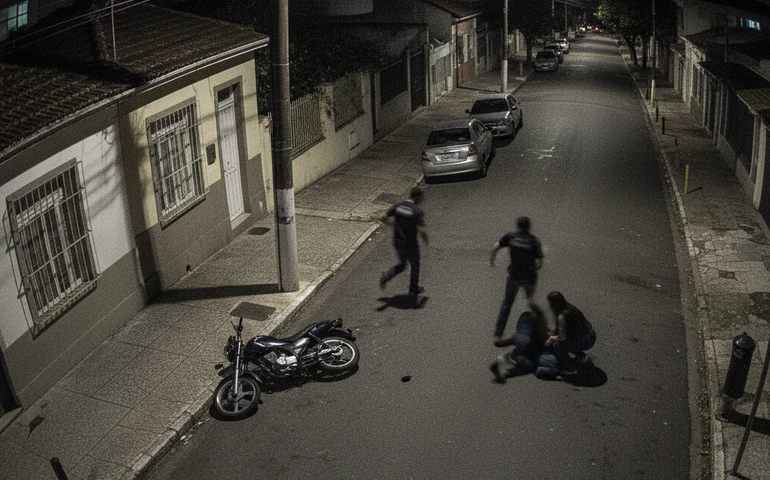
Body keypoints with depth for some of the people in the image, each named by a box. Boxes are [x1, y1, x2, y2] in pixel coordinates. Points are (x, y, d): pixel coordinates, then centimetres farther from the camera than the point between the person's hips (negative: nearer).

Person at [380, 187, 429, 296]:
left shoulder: (398, 206, -3)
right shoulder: (417, 211, -20)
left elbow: (387, 214, 11)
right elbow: (421, 230, -26)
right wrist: (427, 241, -8)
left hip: (397, 243, 5)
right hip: (410, 245, -5)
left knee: (402, 264, 25)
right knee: (414, 265, 19)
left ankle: (387, 276, 1)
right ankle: (414, 289, 34)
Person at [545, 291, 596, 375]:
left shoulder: (562, 316, -25)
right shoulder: (569, 307, 2)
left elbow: (562, 337, -17)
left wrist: (551, 339, 1)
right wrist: (553, 337, 15)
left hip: (586, 341, -9)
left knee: (557, 346, -9)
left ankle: (571, 369, 7)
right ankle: (581, 356, 30)